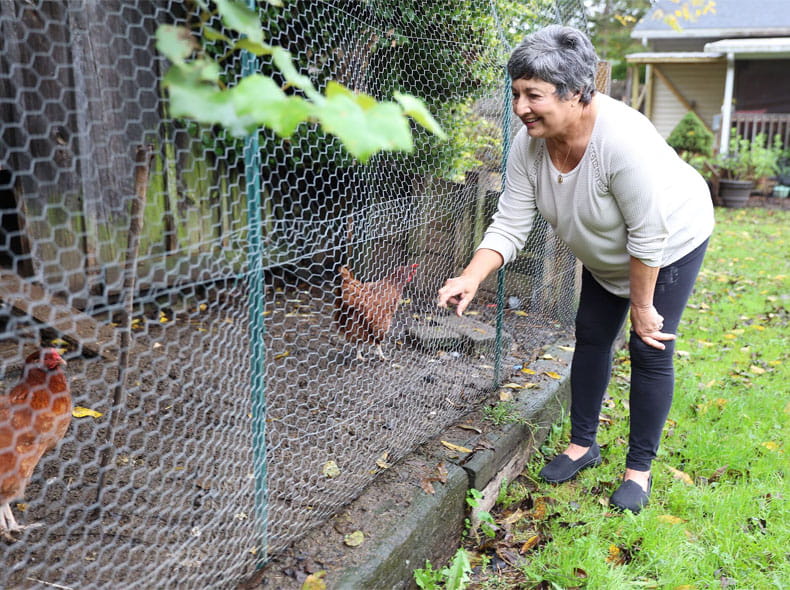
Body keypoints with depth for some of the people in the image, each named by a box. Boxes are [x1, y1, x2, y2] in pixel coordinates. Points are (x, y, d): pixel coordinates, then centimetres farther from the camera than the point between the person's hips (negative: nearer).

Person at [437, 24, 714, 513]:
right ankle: (584, 444, 27)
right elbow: (509, 227, -20)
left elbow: (649, 237, -32)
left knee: (650, 350, -4)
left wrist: (641, 306, -22)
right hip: (606, 252, 6)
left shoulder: (623, 139, -40)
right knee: (591, 338, 10)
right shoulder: (529, 145, -22)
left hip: (671, 239, -6)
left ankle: (640, 468, 12)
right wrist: (471, 278, -35)